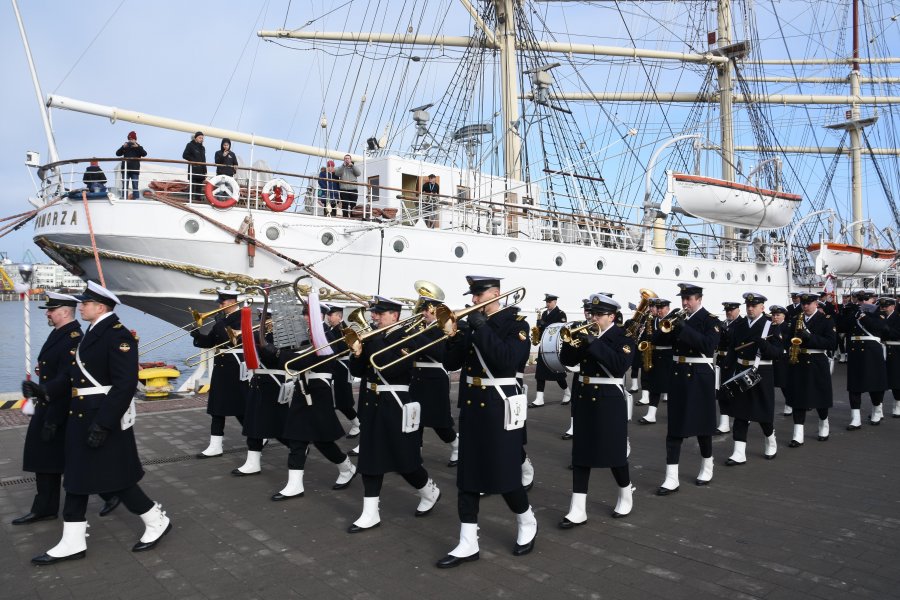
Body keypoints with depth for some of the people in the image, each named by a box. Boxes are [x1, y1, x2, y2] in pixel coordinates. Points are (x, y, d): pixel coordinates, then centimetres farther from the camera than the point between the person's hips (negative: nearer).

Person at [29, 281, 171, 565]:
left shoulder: (119, 335, -18)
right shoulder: (93, 333, 11)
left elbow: (125, 384, -24)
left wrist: (102, 424, -26)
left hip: (104, 420, -9)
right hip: (81, 417, 9)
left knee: (116, 479, 2)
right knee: (76, 479, 12)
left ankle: (157, 521, 20)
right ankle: (73, 542, 22)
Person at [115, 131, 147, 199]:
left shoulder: (139, 147, 6)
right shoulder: (125, 146, 10)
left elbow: (144, 154, -13)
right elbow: (117, 153, 2)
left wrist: (138, 147, -24)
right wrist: (123, 147, -13)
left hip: (135, 170, -2)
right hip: (125, 170, 2)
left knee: (135, 187, -2)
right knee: (124, 187, 4)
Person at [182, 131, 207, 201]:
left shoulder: (202, 148, 21)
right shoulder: (190, 145, 3)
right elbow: (184, 155, -5)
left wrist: (205, 172, 14)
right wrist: (194, 161, -11)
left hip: (201, 171, 6)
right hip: (193, 170, -6)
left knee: (199, 187, 4)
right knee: (192, 186, -9)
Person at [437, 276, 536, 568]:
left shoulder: (515, 323, -7)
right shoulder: (470, 322, 8)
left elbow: (508, 360, -24)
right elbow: (451, 364, 7)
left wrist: (481, 327, -22)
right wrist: (452, 336, -10)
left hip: (498, 406, -5)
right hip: (471, 404, 6)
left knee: (505, 473, 3)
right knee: (467, 473, 5)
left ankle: (527, 523, 30)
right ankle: (468, 543, 13)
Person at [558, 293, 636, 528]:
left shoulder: (623, 337, -7)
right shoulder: (586, 334, 10)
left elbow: (620, 366, -23)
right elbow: (567, 360, 6)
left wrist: (594, 344, -26)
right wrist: (572, 342, -13)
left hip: (610, 401, -5)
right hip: (584, 399, 5)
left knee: (614, 452, 5)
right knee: (580, 453, 3)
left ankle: (626, 497, 32)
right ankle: (577, 510, 6)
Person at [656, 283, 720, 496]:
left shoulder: (710, 320, -5)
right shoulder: (678, 318, 10)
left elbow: (709, 345, -21)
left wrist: (684, 328, -26)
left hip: (699, 377, -4)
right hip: (678, 376, 5)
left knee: (702, 424, 9)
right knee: (675, 427, 0)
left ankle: (707, 469, 30)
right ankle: (671, 479, 0)